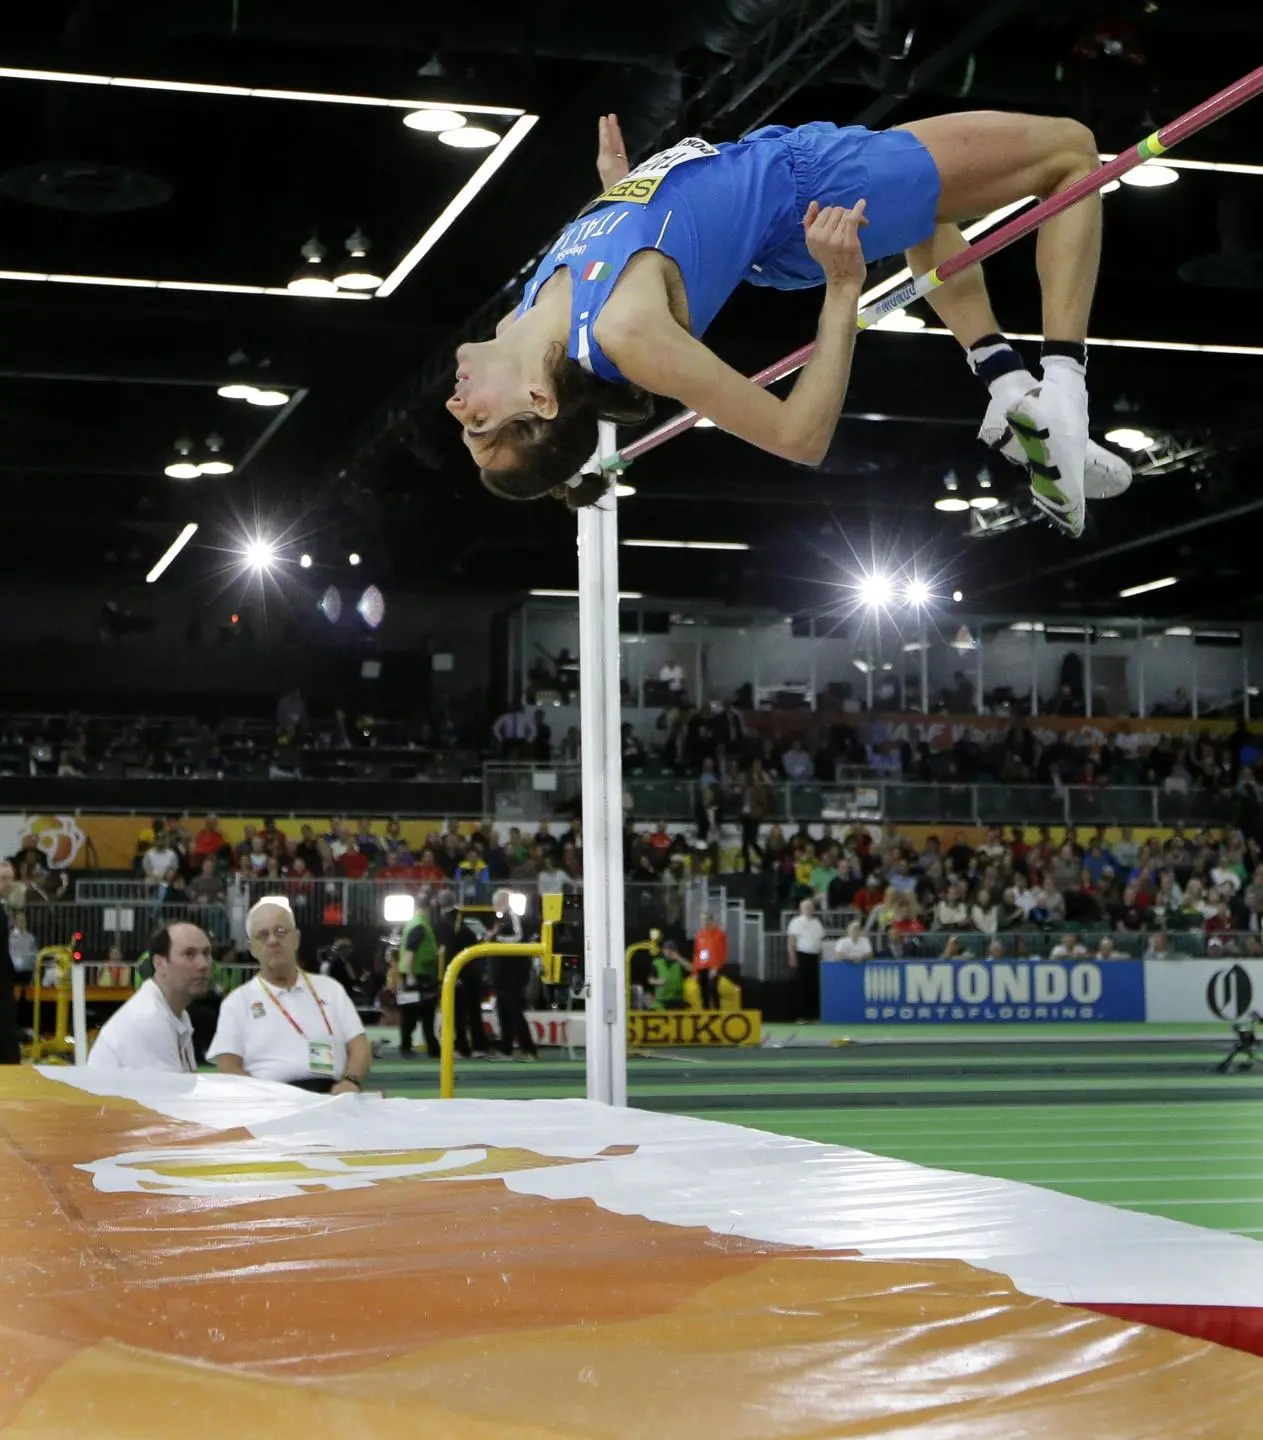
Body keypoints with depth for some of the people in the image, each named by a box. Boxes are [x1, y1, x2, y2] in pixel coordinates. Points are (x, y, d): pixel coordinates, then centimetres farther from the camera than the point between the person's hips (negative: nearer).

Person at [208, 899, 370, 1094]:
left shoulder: (330, 988, 20)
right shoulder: (237, 1001, 14)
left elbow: (359, 1048, 14)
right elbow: (229, 1070, 4)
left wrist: (351, 1081, -8)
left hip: (331, 1098, 1)